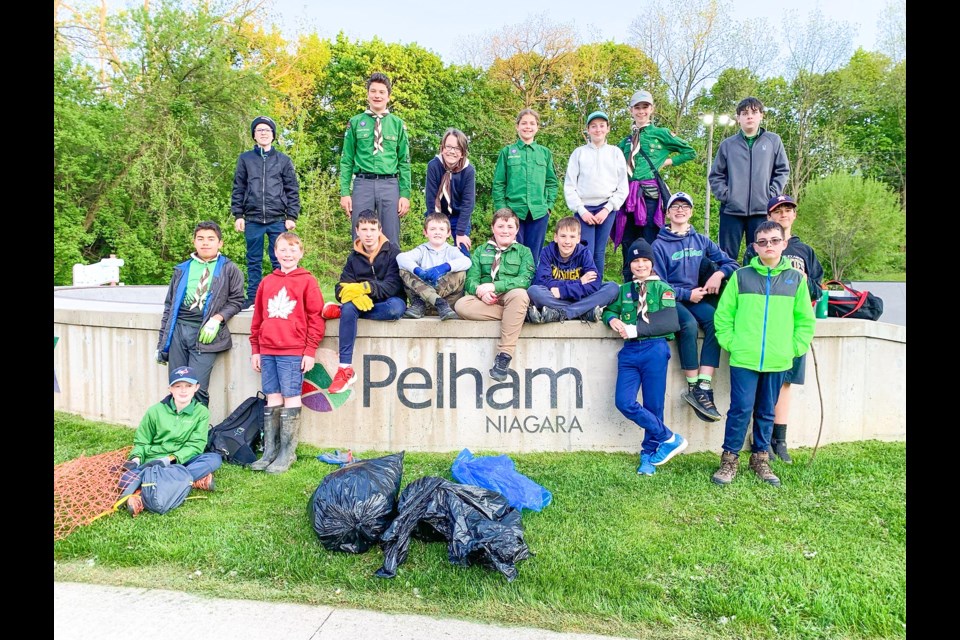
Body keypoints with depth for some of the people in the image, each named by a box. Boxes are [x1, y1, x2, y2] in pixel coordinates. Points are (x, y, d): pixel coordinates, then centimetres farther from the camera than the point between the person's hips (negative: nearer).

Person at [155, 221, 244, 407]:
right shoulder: (182, 270, 16)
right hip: (179, 329, 4)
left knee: (197, 387, -10)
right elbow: (169, 305, 18)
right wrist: (162, 341, 15)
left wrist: (218, 318, -11)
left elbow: (236, 300, 6)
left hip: (205, 334, -4)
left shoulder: (229, 269, 7)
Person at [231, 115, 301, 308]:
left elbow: (292, 190, 6)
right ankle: (252, 298, 13)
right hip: (253, 220, 1)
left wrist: (292, 216, -2)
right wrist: (238, 215, 2)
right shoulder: (245, 159, 11)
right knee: (254, 261, 7)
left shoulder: (284, 160, 9)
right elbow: (238, 188, 10)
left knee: (279, 261, 0)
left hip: (278, 220, -1)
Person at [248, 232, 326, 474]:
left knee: (291, 399, -1)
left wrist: (310, 350, -8)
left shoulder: (307, 281, -1)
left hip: (293, 352, -5)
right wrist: (255, 349, 13)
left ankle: (287, 453, 7)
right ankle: (269, 451, 16)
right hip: (267, 351, 5)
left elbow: (316, 317, -4)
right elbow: (257, 318, 16)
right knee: (272, 399, 9)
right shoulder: (267, 282, 13)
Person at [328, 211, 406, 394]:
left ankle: (339, 310, -22)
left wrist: (365, 287, -28)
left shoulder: (392, 252, -3)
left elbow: (394, 285, -15)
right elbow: (342, 289, -2)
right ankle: (346, 368, -33)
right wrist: (355, 295, -25)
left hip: (389, 302, -2)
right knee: (349, 306, -31)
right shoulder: (354, 257, 8)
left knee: (396, 307, -37)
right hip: (362, 303, 3)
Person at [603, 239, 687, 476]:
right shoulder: (624, 290, 17)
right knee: (624, 402, -9)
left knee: (653, 405, 1)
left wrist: (635, 329, -16)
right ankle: (669, 438, 7)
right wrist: (612, 319, -6)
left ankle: (649, 454, 20)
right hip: (630, 351, 4)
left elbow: (670, 323, -9)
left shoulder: (663, 289, 3)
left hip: (654, 351, -4)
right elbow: (609, 310, 19)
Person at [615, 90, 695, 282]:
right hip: (628, 196, 4)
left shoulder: (660, 134, 10)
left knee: (651, 246, -7)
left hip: (650, 194, -4)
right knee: (628, 249, 4)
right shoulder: (625, 142, 20)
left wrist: (667, 161, 5)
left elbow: (690, 152, 13)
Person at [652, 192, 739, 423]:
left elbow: (731, 263, 13)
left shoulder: (702, 241, 13)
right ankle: (693, 387, -26)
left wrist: (719, 273, -8)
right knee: (689, 324, -35)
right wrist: (687, 294, -11)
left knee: (715, 320, -29)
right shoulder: (660, 245, 1)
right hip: (670, 299, -3)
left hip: (696, 297, 4)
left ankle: (704, 387, -31)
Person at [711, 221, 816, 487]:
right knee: (740, 410, -1)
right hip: (744, 359, -2)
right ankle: (729, 459, 12)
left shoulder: (796, 279, 6)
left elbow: (805, 320, 10)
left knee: (766, 412, 12)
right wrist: (731, 343, -3)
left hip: (778, 362, 2)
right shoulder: (741, 276, 2)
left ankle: (760, 458, 26)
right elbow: (723, 315, 3)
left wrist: (794, 348, 2)